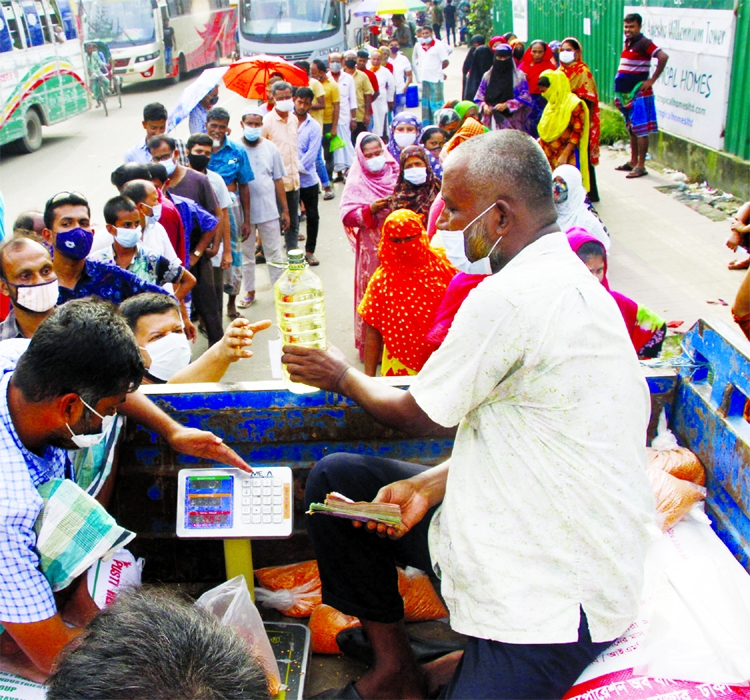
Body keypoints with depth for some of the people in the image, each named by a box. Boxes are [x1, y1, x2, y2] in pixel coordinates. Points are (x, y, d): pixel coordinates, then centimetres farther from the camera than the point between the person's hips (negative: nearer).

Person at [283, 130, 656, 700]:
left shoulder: (507, 299, -24)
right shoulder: (568, 279, 7)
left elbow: (421, 417, -9)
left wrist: (344, 376, 9)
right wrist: (426, 485, 0)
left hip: (553, 593, -10)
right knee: (335, 478, 8)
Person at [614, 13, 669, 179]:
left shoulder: (644, 43, -12)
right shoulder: (627, 43, 13)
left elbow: (663, 57, -23)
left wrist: (652, 80, -20)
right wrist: (619, 94, 14)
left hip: (639, 94, -9)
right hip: (626, 94, 9)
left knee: (640, 130, -6)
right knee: (631, 129, 16)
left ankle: (641, 166, -3)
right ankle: (633, 161, 25)